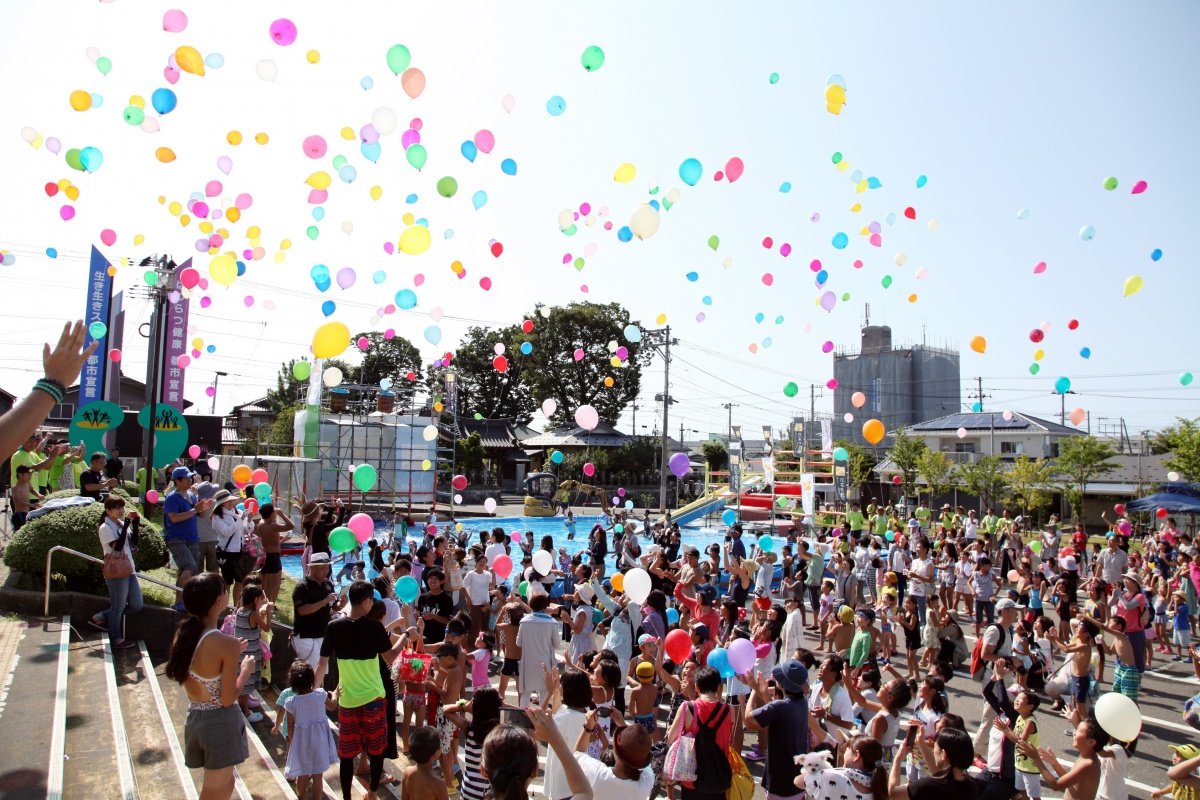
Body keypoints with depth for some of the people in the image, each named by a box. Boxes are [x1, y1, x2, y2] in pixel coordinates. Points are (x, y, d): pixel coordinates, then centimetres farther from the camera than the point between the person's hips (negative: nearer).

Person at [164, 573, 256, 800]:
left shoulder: (182, 635, -2)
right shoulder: (227, 643, -24)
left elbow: (203, 672, 9)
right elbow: (228, 699, -18)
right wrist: (246, 671, -3)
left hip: (193, 719, 7)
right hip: (221, 722, -7)